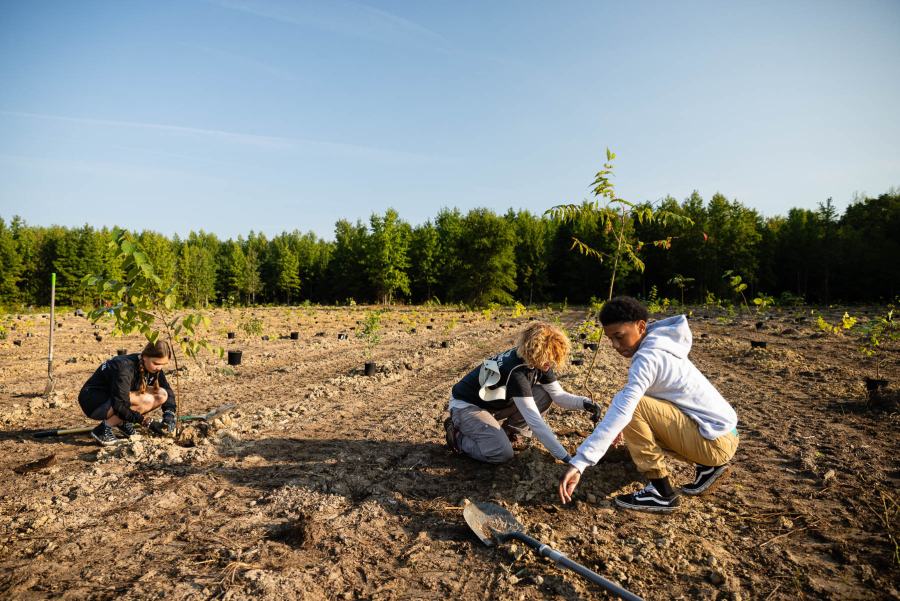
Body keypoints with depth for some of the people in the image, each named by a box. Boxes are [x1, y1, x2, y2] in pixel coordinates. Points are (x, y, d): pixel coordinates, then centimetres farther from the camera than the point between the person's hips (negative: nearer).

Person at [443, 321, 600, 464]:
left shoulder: (541, 364, -9)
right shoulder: (516, 371, -35)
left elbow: (559, 395, -2)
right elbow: (534, 421, -37)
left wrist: (584, 403, -23)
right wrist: (564, 457, -36)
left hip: (496, 403, 8)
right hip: (467, 405, -8)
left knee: (545, 395, -9)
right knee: (501, 453, -28)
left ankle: (509, 432, 5)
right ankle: (457, 435, -3)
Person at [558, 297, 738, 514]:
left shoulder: (648, 358, -22)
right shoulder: (660, 347, 8)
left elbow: (621, 412, -34)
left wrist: (579, 462, -39)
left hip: (715, 442, -10)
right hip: (722, 436, 10)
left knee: (633, 407, -22)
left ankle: (662, 493, -11)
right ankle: (708, 467, 16)